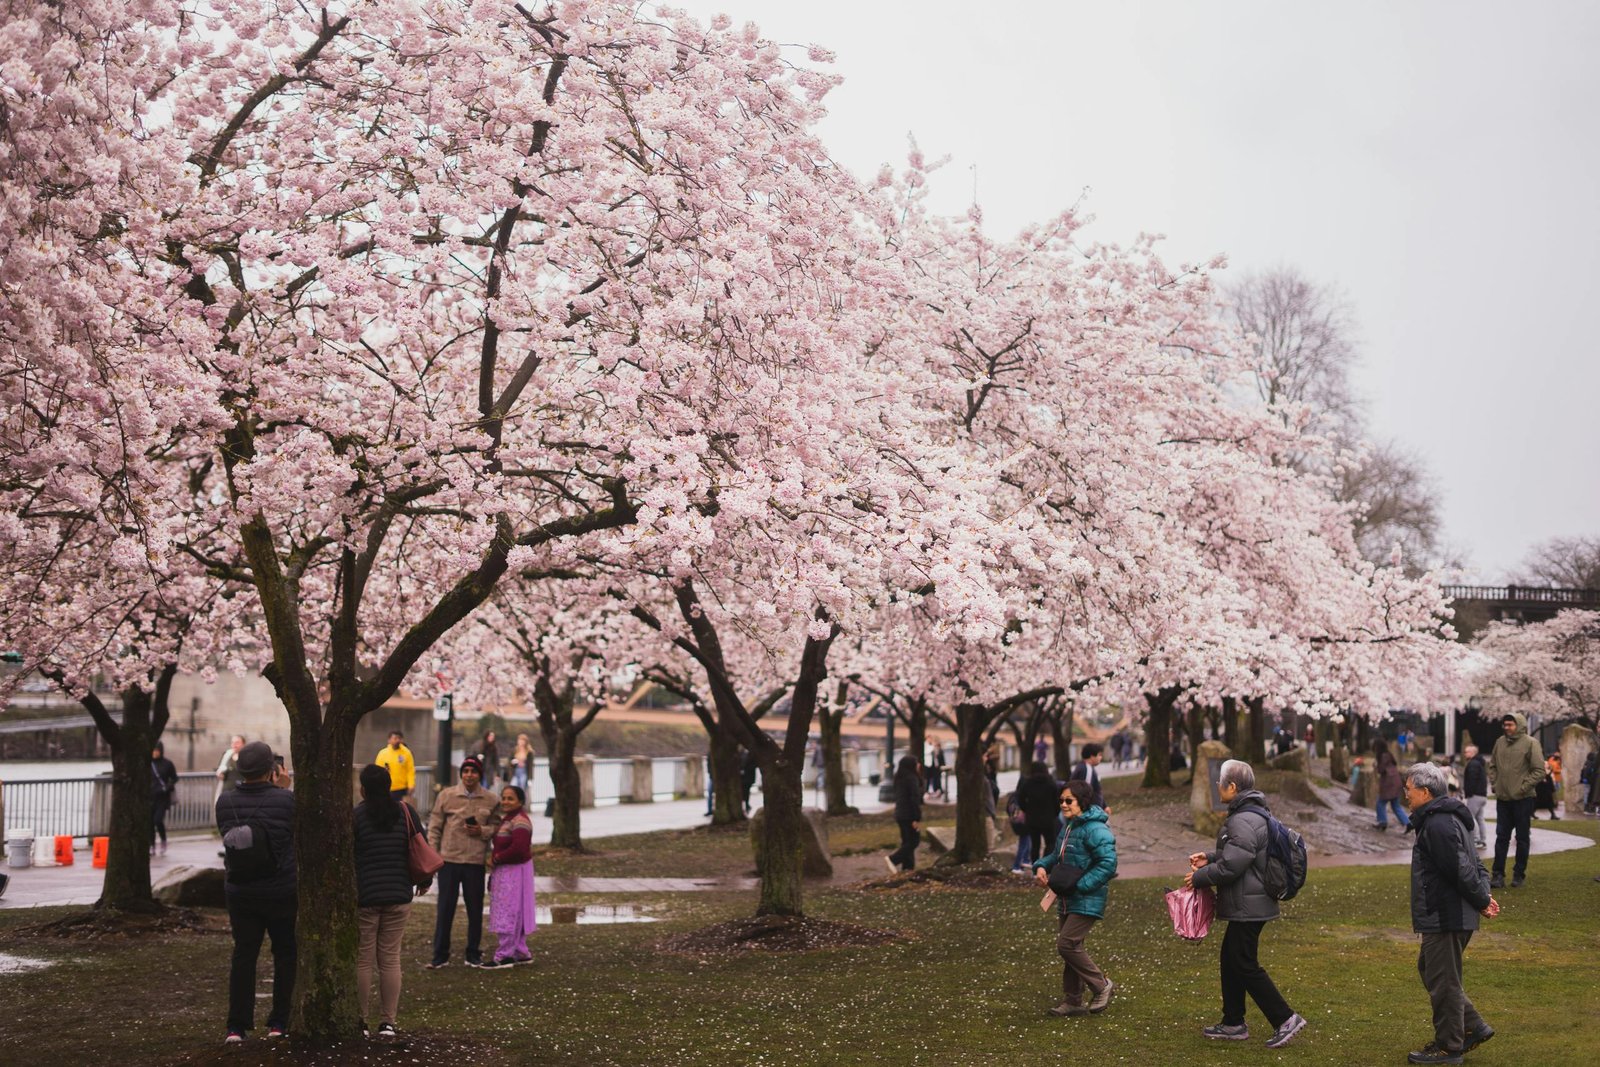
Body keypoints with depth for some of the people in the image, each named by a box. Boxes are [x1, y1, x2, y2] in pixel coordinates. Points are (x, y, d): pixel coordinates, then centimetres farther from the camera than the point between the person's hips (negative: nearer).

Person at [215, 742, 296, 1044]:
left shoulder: (225, 802, -7)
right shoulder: (285, 800, -17)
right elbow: (300, 829, 0)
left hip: (240, 894, 3)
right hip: (282, 894, -3)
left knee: (243, 956, 11)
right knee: (285, 955, 13)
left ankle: (237, 1026, 9)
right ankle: (279, 1022, 16)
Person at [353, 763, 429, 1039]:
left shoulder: (354, 816, -6)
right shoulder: (405, 812, 4)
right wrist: (425, 880, 20)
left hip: (363, 899, -3)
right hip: (398, 897, 3)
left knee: (362, 959, 4)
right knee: (390, 959, 7)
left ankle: (359, 1020, 6)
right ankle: (387, 1022, 6)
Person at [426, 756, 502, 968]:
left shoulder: (491, 800, 2)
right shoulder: (446, 795, 0)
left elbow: (497, 827, 9)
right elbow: (434, 827, 3)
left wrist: (482, 831, -12)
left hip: (476, 862, 1)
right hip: (449, 859, -1)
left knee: (475, 909, 9)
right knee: (445, 909, 4)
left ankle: (473, 954, 21)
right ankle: (440, 955, 12)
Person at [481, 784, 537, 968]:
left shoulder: (519, 821, -17)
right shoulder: (506, 819, 15)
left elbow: (519, 848, -27)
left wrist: (496, 858, -16)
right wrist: (493, 856, 5)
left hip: (514, 873, -10)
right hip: (504, 872, 10)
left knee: (507, 912, -6)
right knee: (514, 914, 14)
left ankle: (504, 956, -2)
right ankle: (521, 952, 21)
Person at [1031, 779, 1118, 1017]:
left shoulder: (1095, 829, -18)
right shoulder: (1068, 827, 12)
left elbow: (1108, 863, -24)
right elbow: (1058, 854, 25)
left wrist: (1080, 885, -23)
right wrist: (1041, 866, 4)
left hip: (1087, 901, -10)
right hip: (1068, 899, 10)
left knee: (1067, 944, -13)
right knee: (1069, 947, 12)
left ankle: (1101, 986, 3)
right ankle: (1073, 1001, 21)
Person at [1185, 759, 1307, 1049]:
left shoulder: (1242, 822, -23)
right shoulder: (1254, 813, 11)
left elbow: (1231, 866, -25)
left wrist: (1198, 877, -10)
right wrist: (1209, 856, 13)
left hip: (1247, 906, -11)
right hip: (1251, 903, 11)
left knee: (1245, 965, -3)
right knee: (1231, 960, 17)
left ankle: (1285, 1019, 0)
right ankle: (1233, 1024, 25)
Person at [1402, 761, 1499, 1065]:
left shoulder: (1438, 825, -21)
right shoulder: (1449, 818, 14)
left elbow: (1461, 869, -24)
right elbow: (1474, 864, 18)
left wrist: (1481, 900, -11)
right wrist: (1483, 896, 6)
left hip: (1445, 918, -11)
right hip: (1455, 915, 11)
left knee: (1442, 981, 0)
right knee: (1428, 968, 20)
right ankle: (1473, 1027, 23)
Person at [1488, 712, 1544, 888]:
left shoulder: (1530, 743, -10)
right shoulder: (1500, 742, 6)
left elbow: (1539, 771, -11)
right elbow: (1493, 764, 20)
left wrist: (1524, 787, -14)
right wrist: (1496, 783, 9)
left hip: (1522, 799, -5)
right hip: (1503, 798, 5)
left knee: (1522, 838, 6)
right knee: (1501, 837, 5)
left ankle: (1519, 873, 15)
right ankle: (1498, 874, 7)